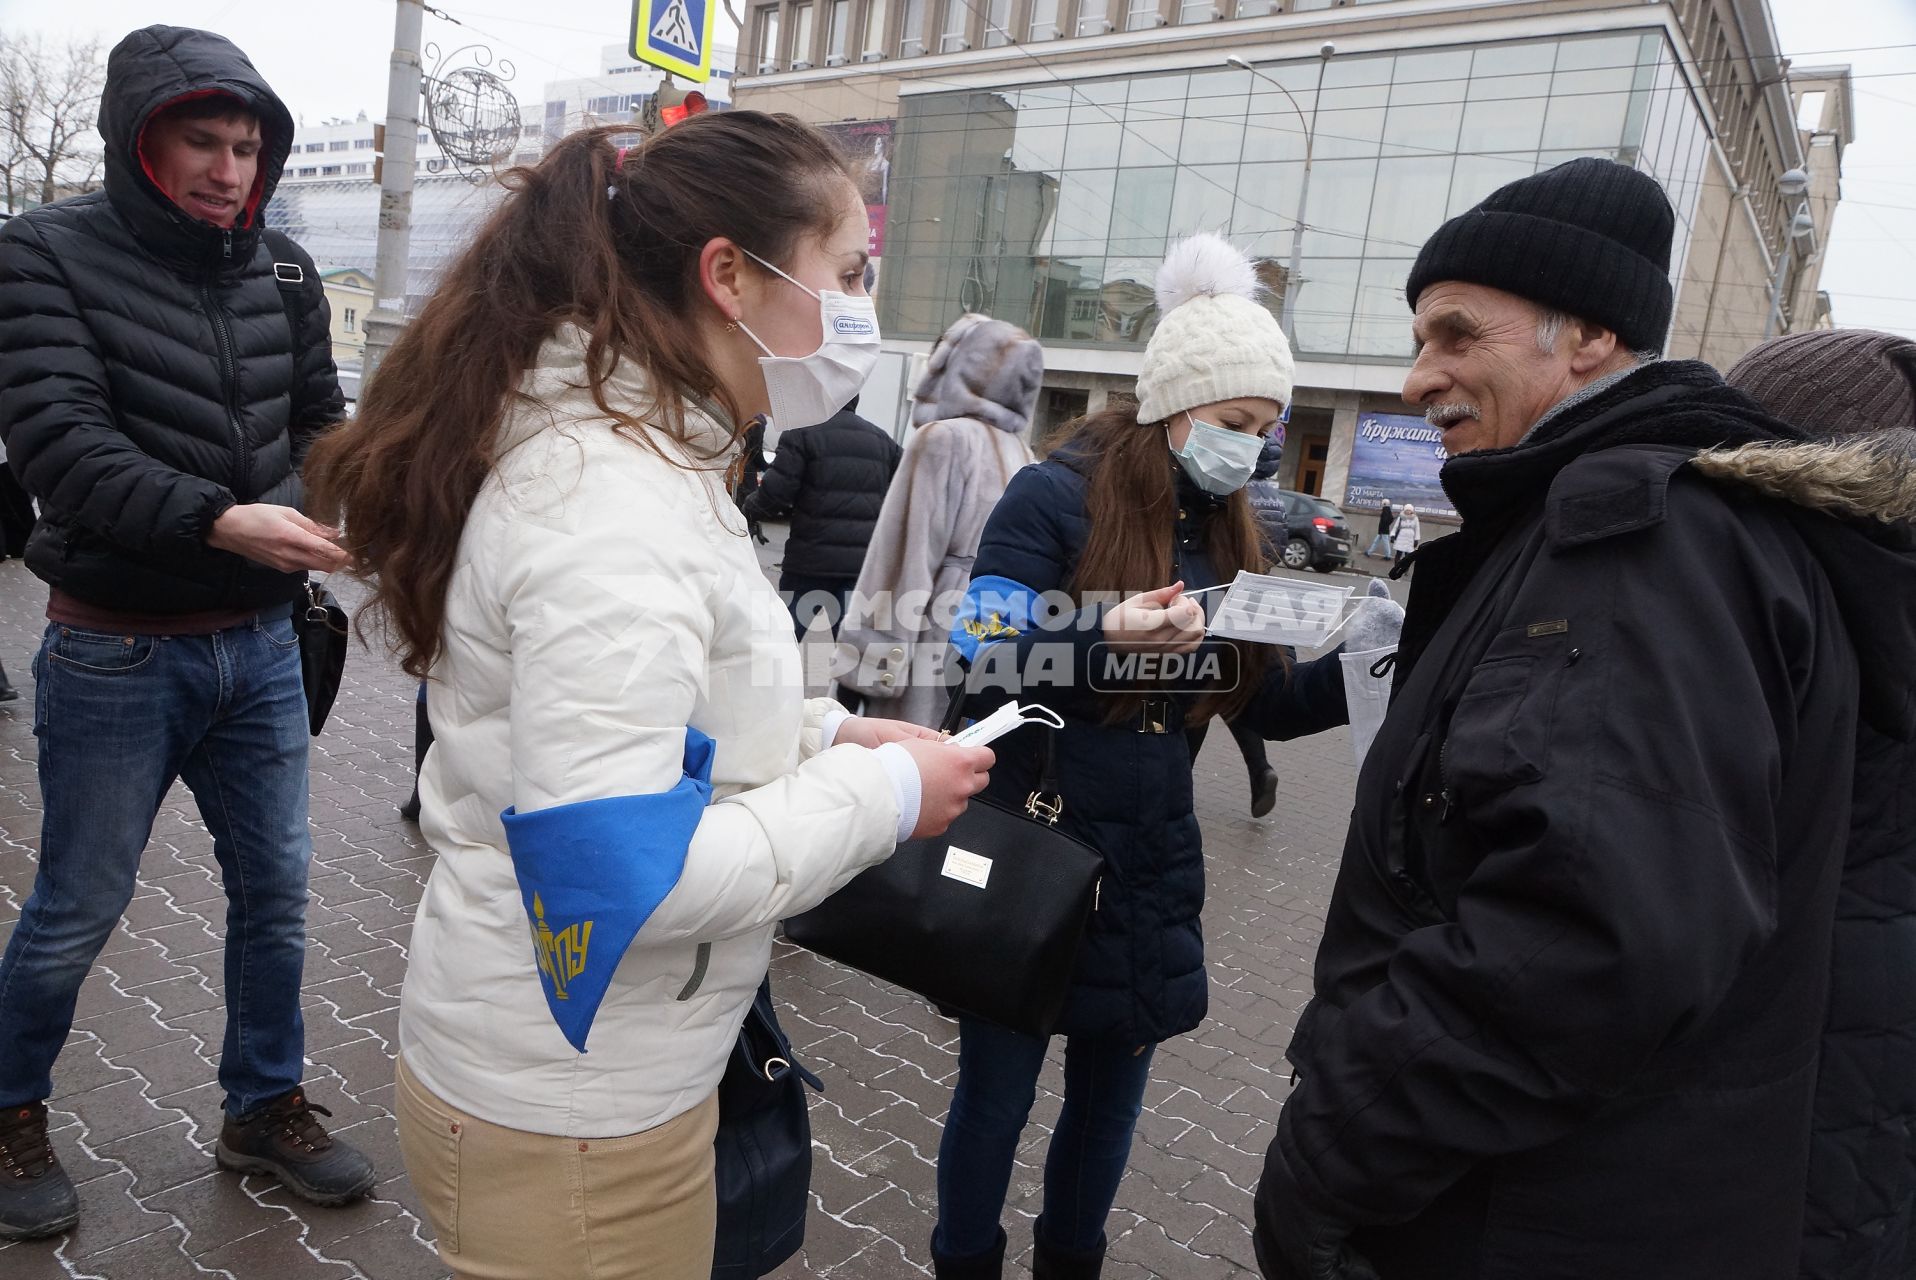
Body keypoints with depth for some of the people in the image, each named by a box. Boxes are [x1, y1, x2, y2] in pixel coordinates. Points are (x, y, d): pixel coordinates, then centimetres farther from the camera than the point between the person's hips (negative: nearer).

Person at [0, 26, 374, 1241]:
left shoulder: (282, 271, 3)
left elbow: (320, 421, 8)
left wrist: (311, 510, -12)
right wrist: (220, 521, -32)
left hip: (261, 644, 4)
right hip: (115, 651, -4)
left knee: (276, 889, 13)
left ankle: (267, 1106, 33)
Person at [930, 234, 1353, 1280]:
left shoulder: (1224, 531, 7)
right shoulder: (1054, 499, -11)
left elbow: (1266, 707, 6)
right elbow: (986, 668, -18)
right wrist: (1107, 637, -33)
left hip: (1150, 871, 6)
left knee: (1110, 1096, 19)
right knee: (995, 1094, 10)